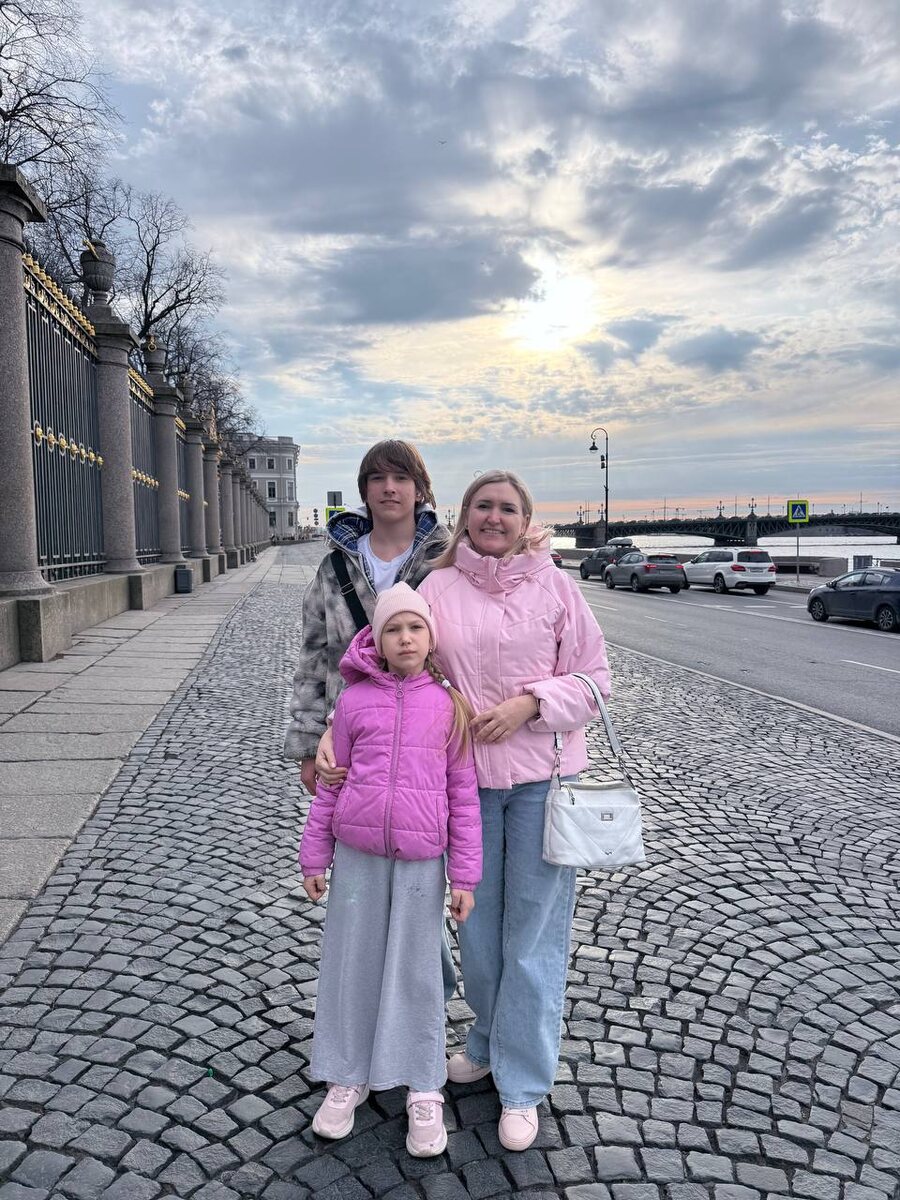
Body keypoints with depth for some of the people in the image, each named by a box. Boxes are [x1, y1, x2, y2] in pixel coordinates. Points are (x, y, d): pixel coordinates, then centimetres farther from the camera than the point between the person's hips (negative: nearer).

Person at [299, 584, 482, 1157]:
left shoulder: (448, 705, -3)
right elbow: (331, 784, 6)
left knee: (418, 969, 10)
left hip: (421, 860, -1)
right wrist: (314, 856, 7)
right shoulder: (354, 700, -1)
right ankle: (347, 1077, 33)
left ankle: (424, 1090, 28)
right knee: (352, 962, 13)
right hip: (357, 855, 1)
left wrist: (466, 875, -1)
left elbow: (464, 795, 0)